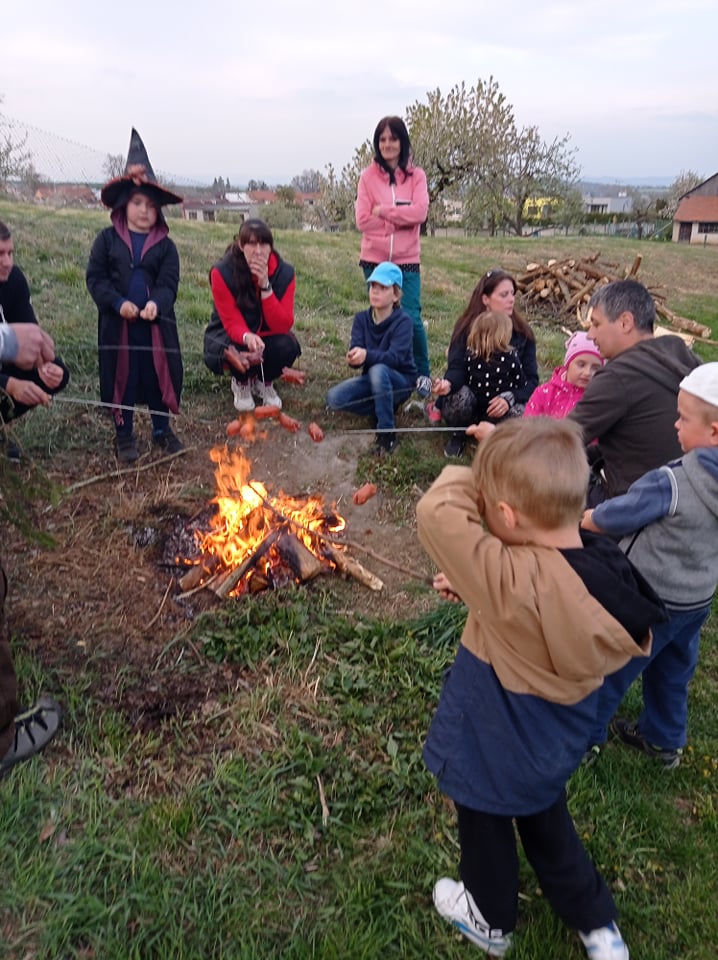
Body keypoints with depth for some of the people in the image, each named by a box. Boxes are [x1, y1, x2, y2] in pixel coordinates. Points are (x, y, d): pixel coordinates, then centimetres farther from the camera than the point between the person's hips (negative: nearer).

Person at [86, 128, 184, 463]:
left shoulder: (165, 245, 4)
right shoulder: (107, 239, 2)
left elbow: (169, 282, -5)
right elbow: (95, 277, -2)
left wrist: (156, 303, -25)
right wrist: (118, 302, -17)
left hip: (156, 322, 1)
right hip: (117, 322, -1)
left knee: (159, 375, 8)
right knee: (121, 377, 6)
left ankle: (162, 429, 26)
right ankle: (124, 434, 20)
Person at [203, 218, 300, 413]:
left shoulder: (284, 272, -16)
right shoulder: (222, 273, -21)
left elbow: (283, 325, -23)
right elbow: (232, 322, -24)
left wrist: (265, 286, -33)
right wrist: (247, 337, -48)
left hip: (267, 337, 2)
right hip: (231, 337, -2)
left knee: (288, 346, -30)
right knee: (236, 350, -36)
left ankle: (264, 382, 5)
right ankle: (241, 382, 3)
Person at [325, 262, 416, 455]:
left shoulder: (403, 321, -18)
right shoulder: (362, 318, -5)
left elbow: (395, 357, -31)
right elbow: (355, 350, -16)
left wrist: (366, 355, -49)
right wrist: (353, 357, -42)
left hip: (400, 382, -5)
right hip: (372, 379, 5)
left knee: (378, 370, -39)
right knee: (334, 398, -20)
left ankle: (386, 432, -27)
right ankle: (385, 409, -3)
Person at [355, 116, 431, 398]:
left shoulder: (416, 175, 4)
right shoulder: (368, 176, 2)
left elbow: (420, 212, -11)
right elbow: (362, 221, -4)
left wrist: (383, 210, -11)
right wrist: (400, 219, -6)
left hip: (407, 261, -1)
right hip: (374, 259, 1)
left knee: (411, 318, -10)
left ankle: (423, 374, 10)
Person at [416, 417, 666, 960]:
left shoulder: (517, 581, -42)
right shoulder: (605, 570, -18)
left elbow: (437, 512, -39)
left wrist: (472, 480, -21)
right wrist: (476, 588, -5)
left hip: (496, 753, -6)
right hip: (554, 746, 6)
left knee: (487, 834, 25)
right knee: (548, 826, 33)